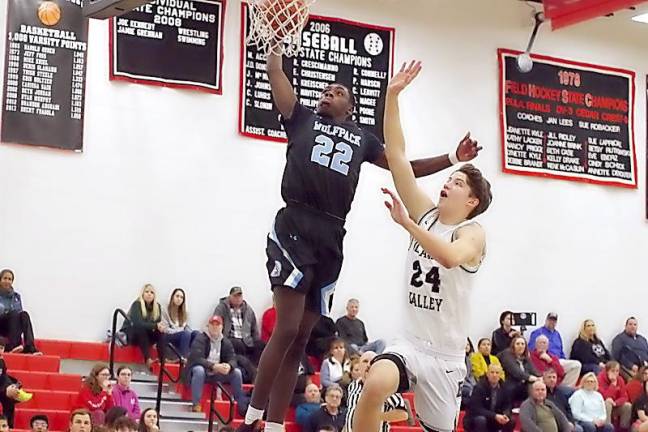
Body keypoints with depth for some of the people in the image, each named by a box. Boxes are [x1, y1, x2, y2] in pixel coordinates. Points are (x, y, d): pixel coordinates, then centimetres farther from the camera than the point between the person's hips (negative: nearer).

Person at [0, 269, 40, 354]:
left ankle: (30, 347, -43)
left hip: (12, 331, 3)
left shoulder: (16, 297, 15)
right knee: (15, 313, -30)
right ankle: (13, 345, -44)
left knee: (24, 314, -28)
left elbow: (21, 315, 13)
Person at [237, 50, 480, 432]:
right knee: (287, 329, -16)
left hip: (331, 238, 4)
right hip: (294, 227, -4)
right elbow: (275, 72, 9)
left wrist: (452, 159, 19)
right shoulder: (302, 118, 15)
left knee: (301, 339, 6)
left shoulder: (362, 139, 23)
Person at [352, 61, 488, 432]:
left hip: (447, 356, -2)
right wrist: (393, 96, -6)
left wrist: (405, 222, -34)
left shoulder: (473, 233, -8)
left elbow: (450, 256, -34)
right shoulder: (426, 214, 5)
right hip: (410, 344, 2)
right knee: (375, 387, -30)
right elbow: (396, 155, 0)